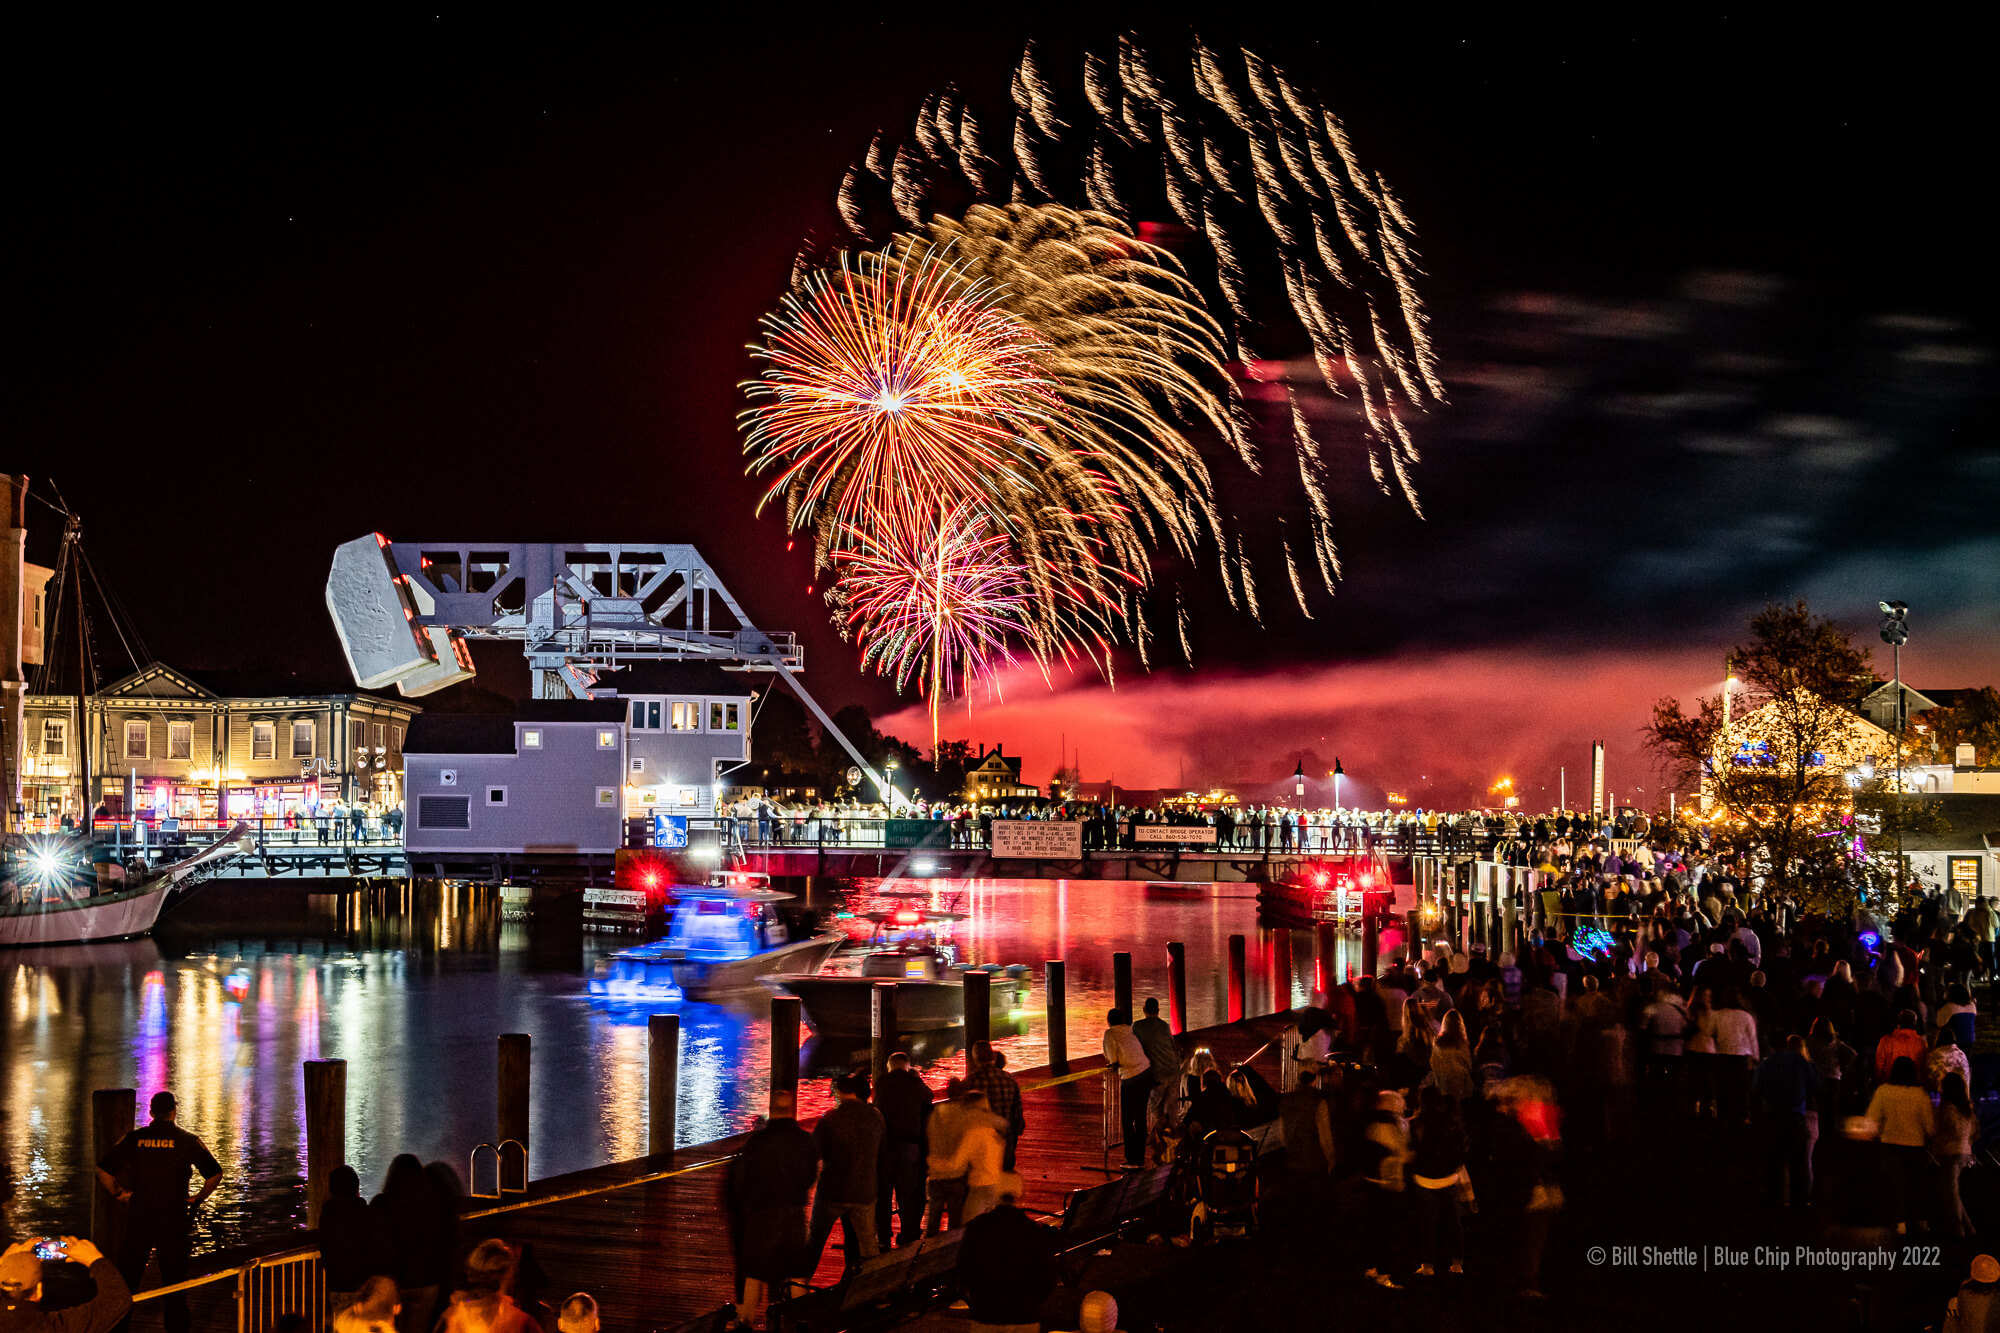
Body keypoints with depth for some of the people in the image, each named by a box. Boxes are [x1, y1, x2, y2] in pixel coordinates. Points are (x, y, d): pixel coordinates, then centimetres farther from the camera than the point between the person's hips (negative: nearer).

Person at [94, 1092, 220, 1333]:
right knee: (174, 1278, 10)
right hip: (174, 1218, -1)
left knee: (127, 1275, 12)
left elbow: (102, 1171, 0)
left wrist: (118, 1193, 12)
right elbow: (215, 1174, -6)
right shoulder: (187, 1141, -3)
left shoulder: (134, 1139, 0)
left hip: (139, 1217, 1)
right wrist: (199, 1198, 6)